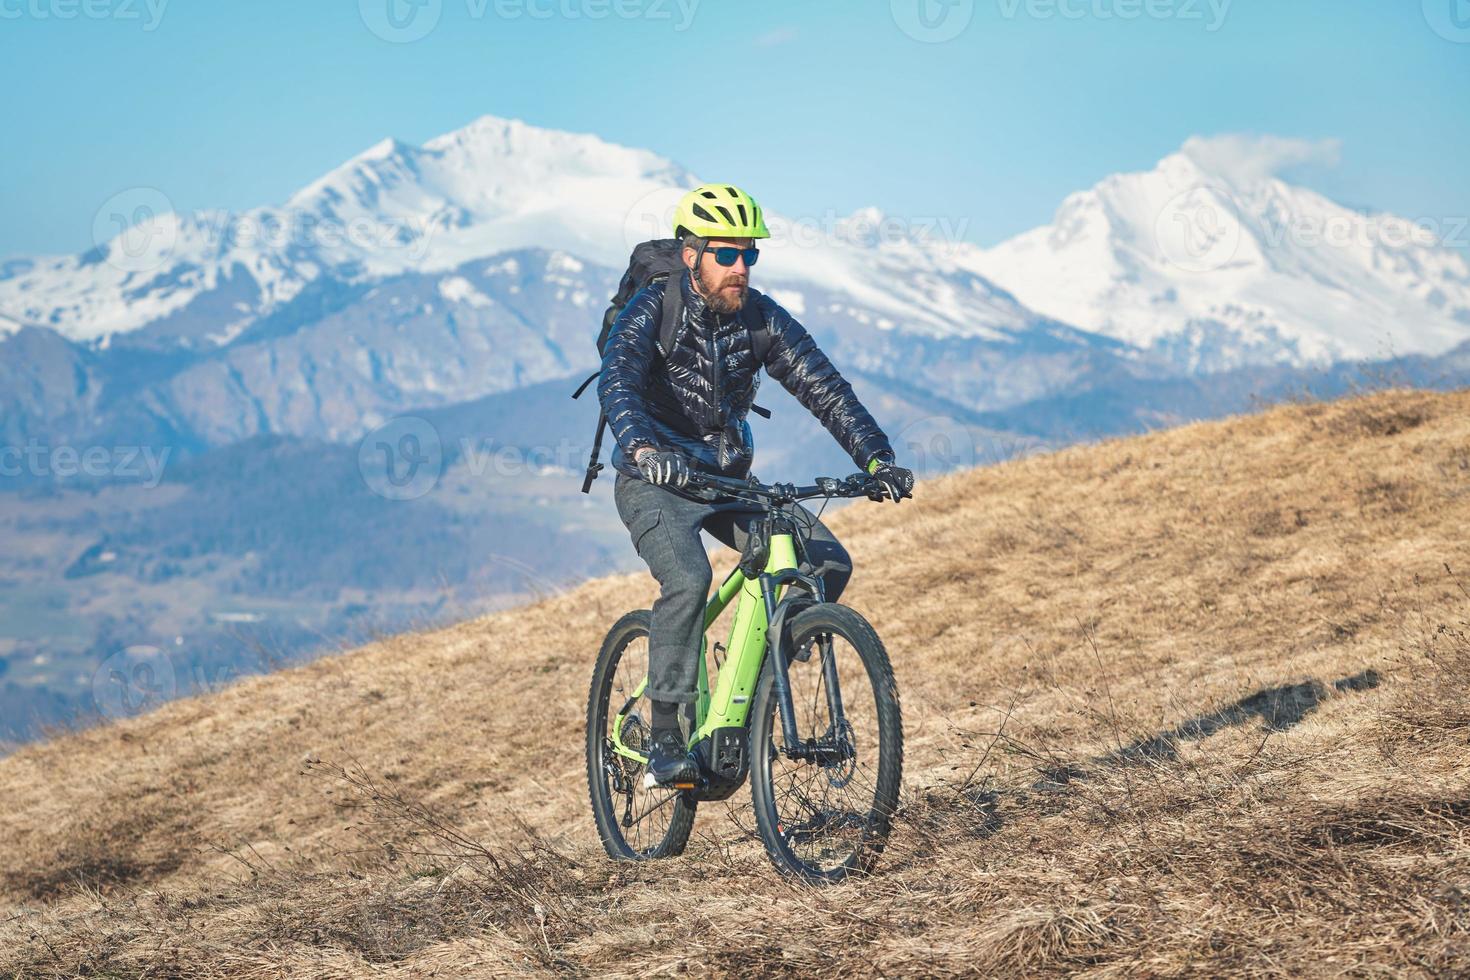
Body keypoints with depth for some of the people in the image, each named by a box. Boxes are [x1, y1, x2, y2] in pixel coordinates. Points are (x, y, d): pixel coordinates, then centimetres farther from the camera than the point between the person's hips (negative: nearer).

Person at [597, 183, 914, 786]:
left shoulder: (762, 319, -5)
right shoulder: (651, 312, -17)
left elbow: (824, 389, -9)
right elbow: (617, 385, -34)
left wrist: (877, 458, -23)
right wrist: (643, 448, -55)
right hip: (656, 482, -5)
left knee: (827, 563, -13)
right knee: (688, 580, -33)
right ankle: (665, 738, -24)